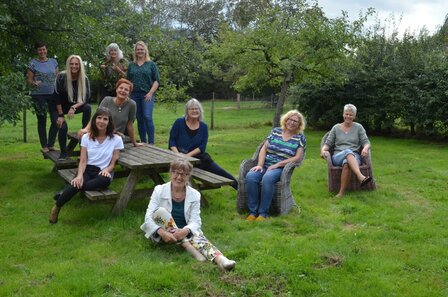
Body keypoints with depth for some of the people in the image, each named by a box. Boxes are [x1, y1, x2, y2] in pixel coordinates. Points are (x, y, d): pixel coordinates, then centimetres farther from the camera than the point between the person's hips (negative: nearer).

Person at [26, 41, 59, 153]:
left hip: (53, 94, 3)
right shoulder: (33, 63, 0)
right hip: (39, 95, -3)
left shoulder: (53, 62, 11)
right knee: (42, 120, 3)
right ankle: (44, 146, 12)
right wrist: (34, 83, -21)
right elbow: (29, 80, 1)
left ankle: (51, 144, 14)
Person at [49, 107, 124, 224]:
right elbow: (83, 161, 0)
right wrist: (80, 175, -20)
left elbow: (113, 163, 3)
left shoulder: (116, 139, 2)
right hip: (87, 170, 0)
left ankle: (65, 193, -22)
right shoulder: (86, 137, 7)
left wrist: (106, 170, -20)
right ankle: (56, 207, -11)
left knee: (105, 180, -38)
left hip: (103, 172, 0)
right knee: (77, 182, -35)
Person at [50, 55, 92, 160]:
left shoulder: (84, 79, -12)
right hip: (57, 107, -3)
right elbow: (57, 97, -17)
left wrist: (74, 107, -31)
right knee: (62, 126, -25)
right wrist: (61, 115, -17)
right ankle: (63, 153, -5)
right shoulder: (61, 77, -20)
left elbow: (85, 98, -14)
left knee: (87, 108, -25)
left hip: (73, 106, 3)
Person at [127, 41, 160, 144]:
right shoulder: (131, 65, 15)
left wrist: (150, 93, -11)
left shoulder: (151, 64, 5)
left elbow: (156, 80, 0)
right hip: (134, 95, 4)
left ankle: (151, 142, -11)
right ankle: (143, 142, 12)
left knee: (147, 117, -15)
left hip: (147, 95, -4)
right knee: (139, 119, 5)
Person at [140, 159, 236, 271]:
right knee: (160, 211, -29)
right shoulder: (159, 190, -4)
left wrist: (184, 231, -33)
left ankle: (219, 259, -61)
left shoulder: (194, 195, 1)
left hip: (185, 233, 1)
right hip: (162, 235, 0)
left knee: (197, 236, -33)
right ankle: (188, 246, -37)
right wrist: (163, 233, -33)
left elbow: (195, 221, -9)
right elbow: (148, 217, -13)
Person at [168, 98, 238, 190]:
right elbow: (172, 141, 0)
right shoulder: (179, 122, 1)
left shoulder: (203, 126, 7)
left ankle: (239, 186, -13)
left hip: (195, 156, 2)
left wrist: (189, 154, -15)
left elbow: (202, 147, 0)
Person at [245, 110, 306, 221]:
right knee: (250, 176, -29)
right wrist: (260, 165, -6)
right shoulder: (275, 131, 15)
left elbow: (297, 157, -2)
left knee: (267, 178, -37)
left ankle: (263, 213, -26)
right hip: (265, 165, 3)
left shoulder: (300, 137, 8)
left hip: (282, 168, -3)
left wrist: (277, 165, -11)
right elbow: (264, 149, 11)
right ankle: (252, 212, -21)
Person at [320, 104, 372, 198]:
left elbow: (366, 142, 5)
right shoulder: (336, 128, 14)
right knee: (348, 151, -39)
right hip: (338, 156, 0)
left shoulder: (358, 127, 13)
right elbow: (328, 143, 11)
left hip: (354, 157, 0)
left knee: (347, 163, -40)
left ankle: (341, 192, -42)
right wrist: (323, 150, -12)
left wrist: (365, 148, -20)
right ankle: (360, 176, -58)